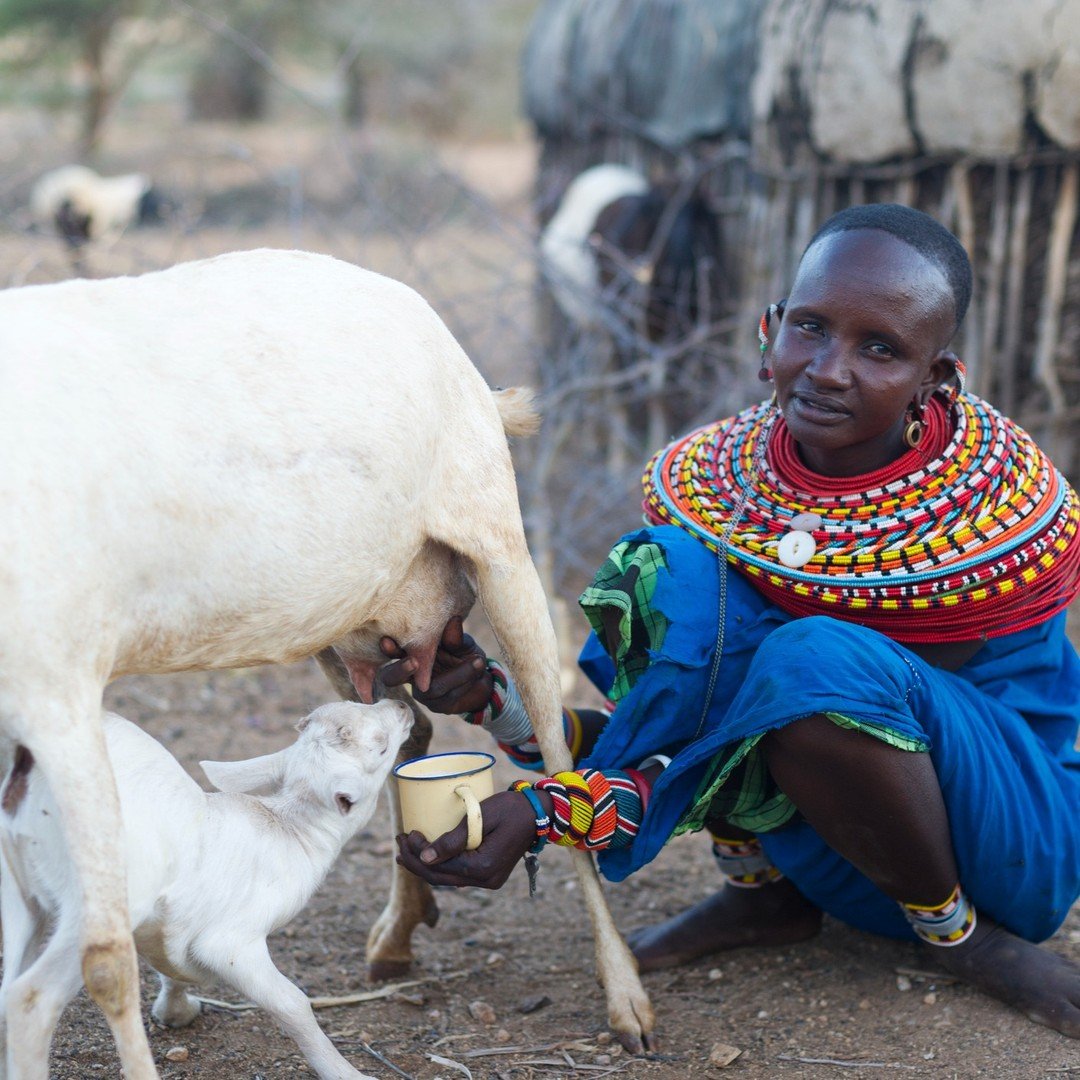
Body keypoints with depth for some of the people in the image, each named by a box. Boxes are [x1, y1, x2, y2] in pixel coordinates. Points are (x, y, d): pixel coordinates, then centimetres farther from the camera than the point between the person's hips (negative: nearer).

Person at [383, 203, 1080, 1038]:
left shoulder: (1002, 508, -23)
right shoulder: (709, 478, -9)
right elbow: (699, 717, -6)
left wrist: (548, 811, -32)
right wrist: (493, 697, -26)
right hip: (809, 843, 4)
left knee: (818, 659, -35)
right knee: (674, 568, -20)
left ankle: (958, 930, -10)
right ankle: (762, 891, -5)